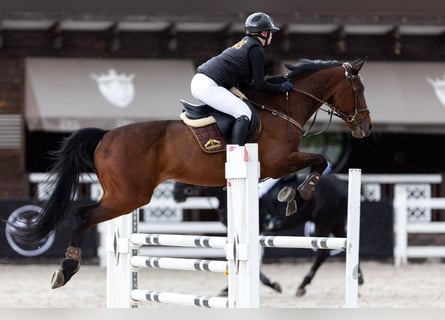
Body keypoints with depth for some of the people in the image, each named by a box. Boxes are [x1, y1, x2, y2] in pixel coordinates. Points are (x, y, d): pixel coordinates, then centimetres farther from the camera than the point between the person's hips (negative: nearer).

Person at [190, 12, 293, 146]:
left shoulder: (244, 43, 24)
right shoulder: (256, 49, -5)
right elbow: (259, 85, -6)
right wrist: (281, 87, 7)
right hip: (209, 86, -10)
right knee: (244, 112, -16)